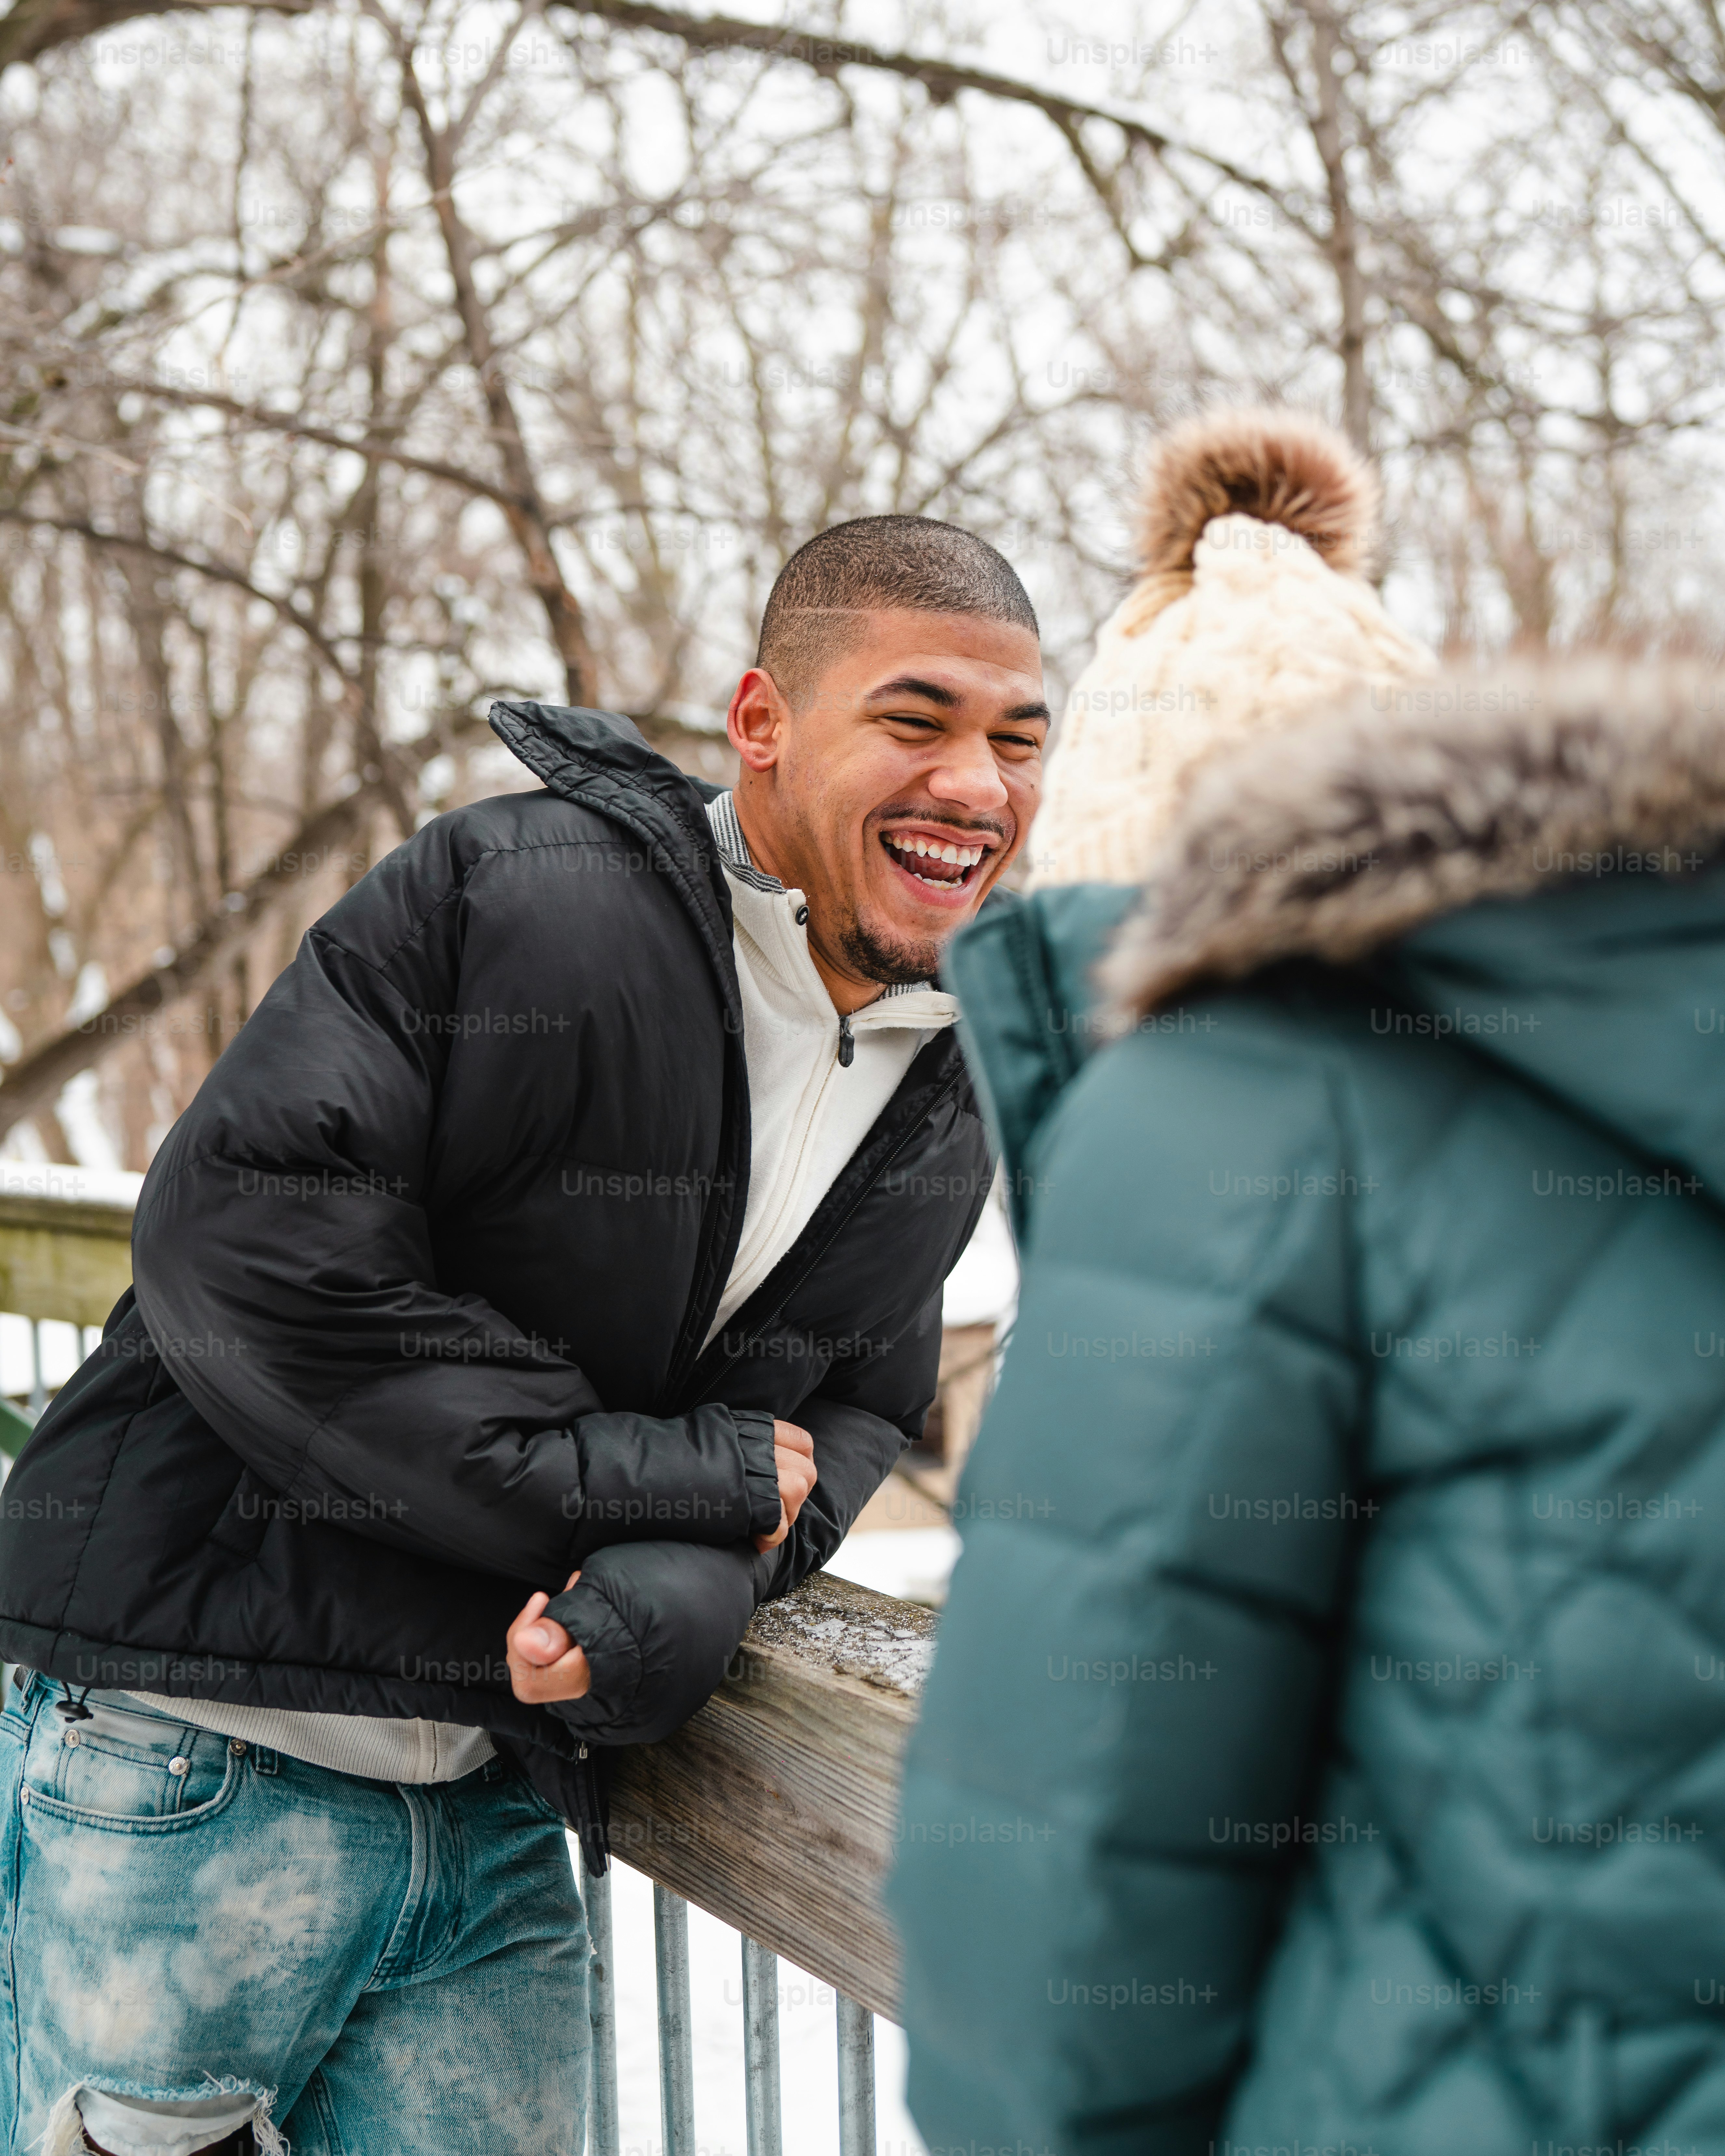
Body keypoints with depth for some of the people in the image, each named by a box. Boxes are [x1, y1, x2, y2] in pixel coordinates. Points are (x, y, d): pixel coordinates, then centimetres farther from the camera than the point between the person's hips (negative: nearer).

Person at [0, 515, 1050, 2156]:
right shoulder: (525, 898, -16)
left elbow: (849, 1420, 8)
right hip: (203, 1770, -6)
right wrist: (635, 1471, -20)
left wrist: (688, 1585, -16)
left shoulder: (944, 1114, 8)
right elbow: (239, 1235, -23)